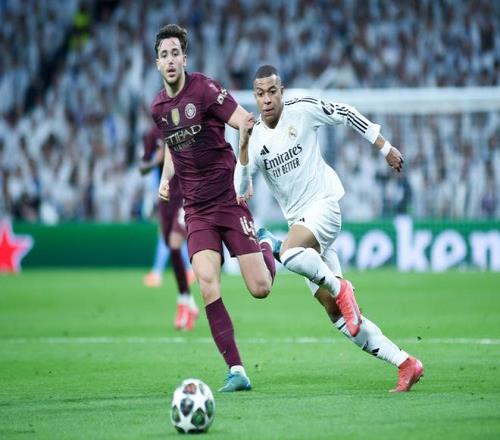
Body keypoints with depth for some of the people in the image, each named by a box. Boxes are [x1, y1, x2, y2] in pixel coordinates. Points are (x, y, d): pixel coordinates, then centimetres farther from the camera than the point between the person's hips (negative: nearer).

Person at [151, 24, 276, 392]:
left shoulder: (205, 89, -12)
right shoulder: (158, 107, 8)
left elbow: (247, 123, -17)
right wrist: (166, 177, 12)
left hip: (228, 199, -4)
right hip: (196, 209, 4)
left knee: (260, 289, -6)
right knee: (208, 285, -16)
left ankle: (266, 251, 32)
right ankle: (236, 371, -13)